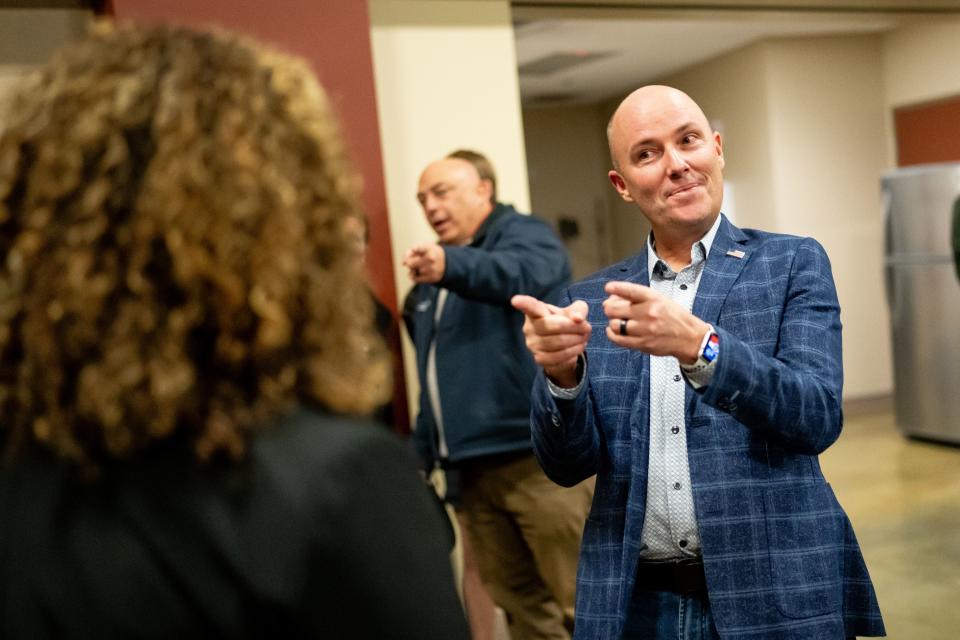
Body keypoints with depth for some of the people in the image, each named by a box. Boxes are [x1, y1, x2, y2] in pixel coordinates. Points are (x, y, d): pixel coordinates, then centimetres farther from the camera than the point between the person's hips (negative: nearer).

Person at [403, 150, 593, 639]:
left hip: (540, 454, -7)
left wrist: (450, 265, -45)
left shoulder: (524, 235, 0)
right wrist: (423, 454, 17)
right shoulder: (432, 277, 21)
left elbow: (519, 274, -27)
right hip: (471, 468, 7)